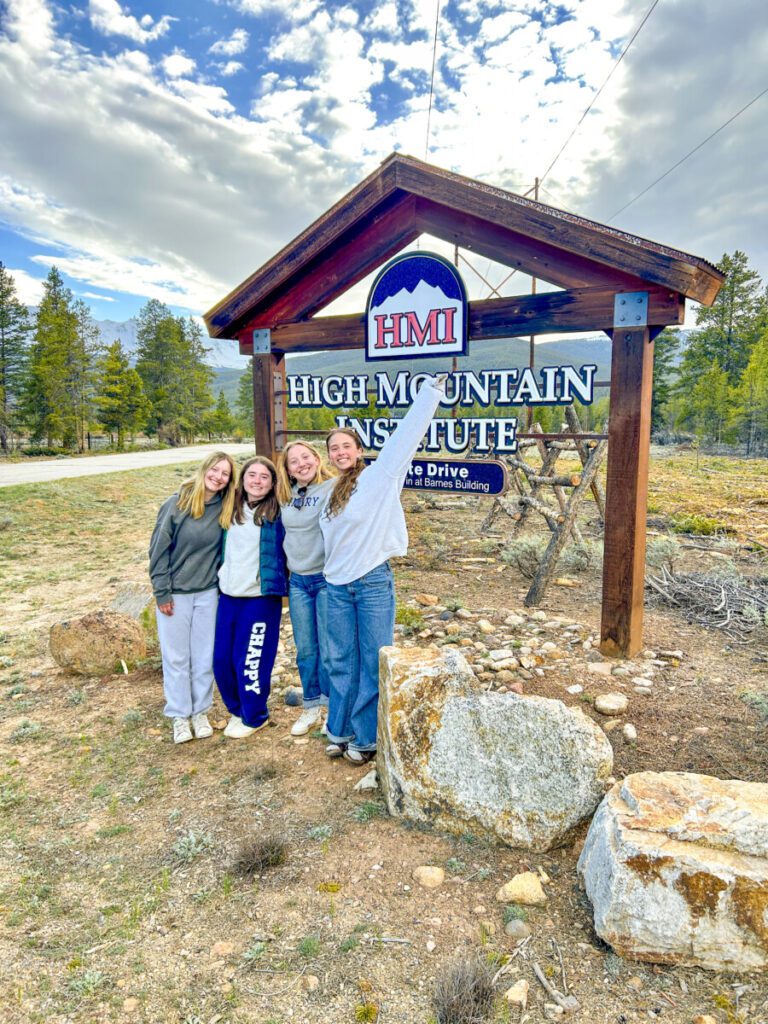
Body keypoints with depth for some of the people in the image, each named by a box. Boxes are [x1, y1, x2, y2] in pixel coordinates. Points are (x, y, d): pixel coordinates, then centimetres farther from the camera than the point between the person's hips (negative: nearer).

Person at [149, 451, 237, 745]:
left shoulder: (225, 509, -3)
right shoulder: (177, 503, -11)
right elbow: (159, 548, -8)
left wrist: (220, 581, 2)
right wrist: (162, 592, -8)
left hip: (208, 592, 2)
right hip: (175, 594, -2)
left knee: (204, 657, 10)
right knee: (176, 658, 8)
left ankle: (201, 712, 27)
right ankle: (179, 716, 23)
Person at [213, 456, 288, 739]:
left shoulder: (277, 514, -6)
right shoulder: (231, 510, 9)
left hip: (261, 597, -5)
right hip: (228, 595, 5)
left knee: (250, 660, 0)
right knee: (221, 659, 10)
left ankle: (255, 717, 22)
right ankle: (237, 710, 33)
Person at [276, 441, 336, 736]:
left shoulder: (334, 489, -11)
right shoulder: (286, 496, 7)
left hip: (327, 579, -5)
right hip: (298, 581, 5)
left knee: (329, 651, 3)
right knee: (305, 650, 14)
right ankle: (312, 706, 31)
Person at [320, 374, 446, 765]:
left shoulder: (379, 476, -6)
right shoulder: (332, 494, 12)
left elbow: (407, 432, -12)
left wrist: (432, 387, -15)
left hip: (373, 583, -6)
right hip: (337, 586, 6)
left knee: (373, 664, 3)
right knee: (341, 663, 14)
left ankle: (366, 739, 17)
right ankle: (340, 731, 29)